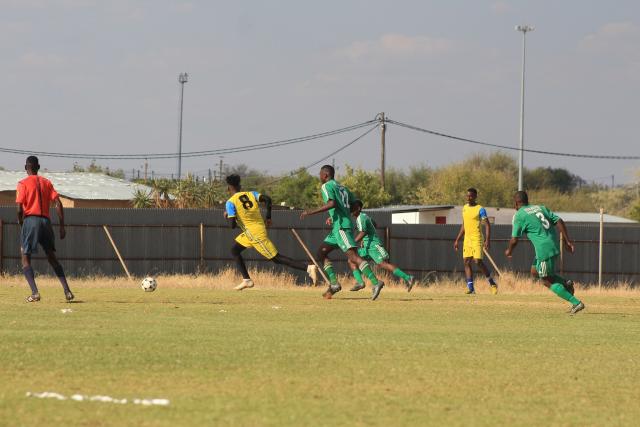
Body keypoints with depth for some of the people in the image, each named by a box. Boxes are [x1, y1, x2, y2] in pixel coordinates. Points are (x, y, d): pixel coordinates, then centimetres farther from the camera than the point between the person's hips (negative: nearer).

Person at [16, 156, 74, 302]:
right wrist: (62, 226, 5)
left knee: (26, 259, 3)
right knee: (52, 257, 15)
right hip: (46, 221, 4)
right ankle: (67, 291, 6)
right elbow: (58, 204, 4)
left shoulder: (23, 184, 0)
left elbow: (20, 209, -10)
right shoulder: (47, 183, 12)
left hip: (30, 220, -4)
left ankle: (34, 292, -15)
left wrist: (21, 223, 8)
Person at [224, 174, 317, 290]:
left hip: (255, 234, -8)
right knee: (235, 250, 20)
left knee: (276, 258, -5)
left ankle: (308, 268, -12)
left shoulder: (230, 203, -10)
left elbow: (232, 225, -17)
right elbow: (267, 199, -6)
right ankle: (246, 280, 18)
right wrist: (268, 218, 4)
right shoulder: (251, 194, 9)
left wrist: (227, 216, 5)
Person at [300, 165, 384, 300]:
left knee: (353, 256, -19)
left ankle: (375, 282, -31)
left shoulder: (327, 186, -3)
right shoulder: (342, 188, 23)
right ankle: (334, 283, 6)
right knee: (321, 252, 16)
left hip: (341, 227, -10)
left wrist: (311, 212, -16)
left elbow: (332, 203, -20)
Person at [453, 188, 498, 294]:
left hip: (477, 239, -7)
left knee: (478, 261, -13)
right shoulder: (465, 208, 13)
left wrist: (487, 240, -21)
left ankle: (492, 283, 4)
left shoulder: (480, 209, -8)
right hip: (467, 239, 7)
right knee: (466, 262, -1)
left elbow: (487, 225, -11)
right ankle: (470, 287, 0)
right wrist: (457, 240, 19)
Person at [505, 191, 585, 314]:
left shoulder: (519, 215, -3)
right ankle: (566, 283, 11)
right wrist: (567, 240, 7)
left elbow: (514, 240, -3)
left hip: (544, 249, -8)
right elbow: (559, 221, 7)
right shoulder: (540, 208, 17)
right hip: (554, 246, 8)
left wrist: (509, 251, 18)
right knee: (535, 270, 24)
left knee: (547, 281, 2)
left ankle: (576, 303, -3)